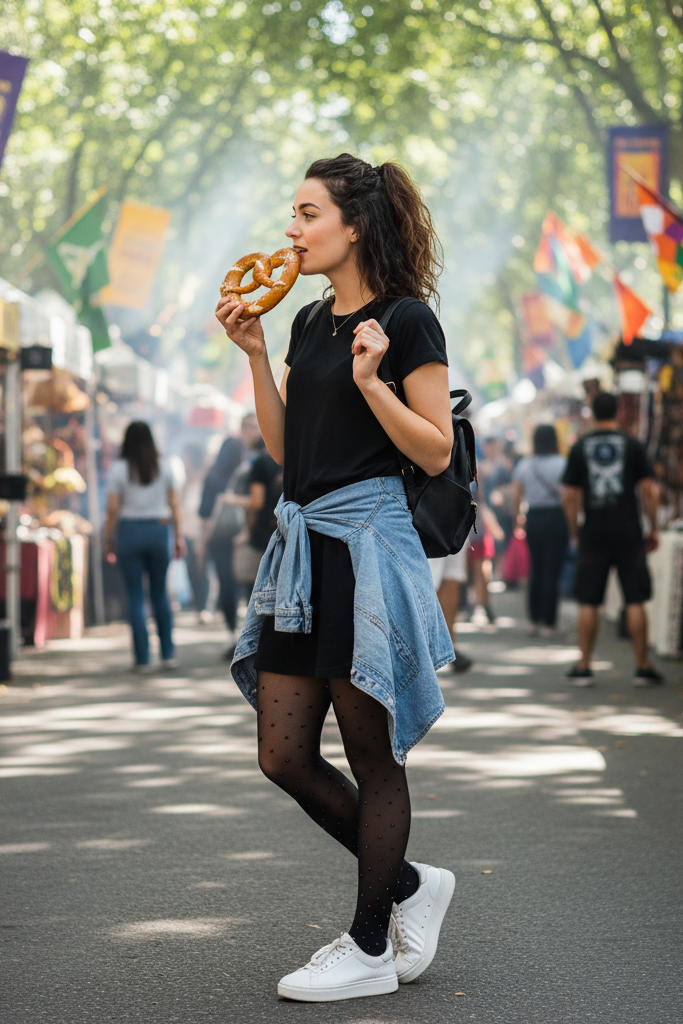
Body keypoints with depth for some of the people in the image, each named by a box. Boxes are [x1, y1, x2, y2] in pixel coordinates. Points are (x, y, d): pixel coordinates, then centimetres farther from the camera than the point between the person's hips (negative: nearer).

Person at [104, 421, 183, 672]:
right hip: (159, 530, 2)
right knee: (159, 593, 13)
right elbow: (174, 504, 4)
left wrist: (108, 540, 1)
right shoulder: (164, 466, 3)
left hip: (129, 531, -2)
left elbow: (112, 509, -6)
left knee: (135, 597, 3)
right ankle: (168, 654, 12)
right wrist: (179, 536, 9)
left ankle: (143, 658, 2)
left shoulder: (119, 468, -4)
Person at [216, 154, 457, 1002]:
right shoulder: (309, 322, 14)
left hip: (367, 540, -8)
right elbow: (282, 448, 15)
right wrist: (254, 355, 9)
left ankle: (371, 949, 14)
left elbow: (436, 452, -9)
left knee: (372, 757, 2)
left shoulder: (406, 320, -7)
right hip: (301, 541, 8)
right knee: (284, 756, 7)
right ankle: (410, 885, 24)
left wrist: (369, 381, -20)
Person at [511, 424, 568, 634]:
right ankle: (547, 622, -1)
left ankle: (534, 620, 16)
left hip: (533, 519, 4)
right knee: (552, 571, -1)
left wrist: (517, 518, 19)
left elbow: (515, 497, 8)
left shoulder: (523, 465, 5)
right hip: (556, 519, -4)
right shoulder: (561, 464, -6)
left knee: (536, 570, 15)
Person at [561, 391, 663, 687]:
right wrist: (654, 529, 6)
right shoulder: (632, 445, 1)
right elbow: (649, 491, -2)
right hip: (628, 534, -1)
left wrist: (575, 532, 11)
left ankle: (584, 667, 8)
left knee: (588, 603, 6)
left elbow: (569, 496, 1)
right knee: (636, 601, 3)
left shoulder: (580, 448, 3)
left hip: (593, 535, 1)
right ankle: (642, 667, 4)